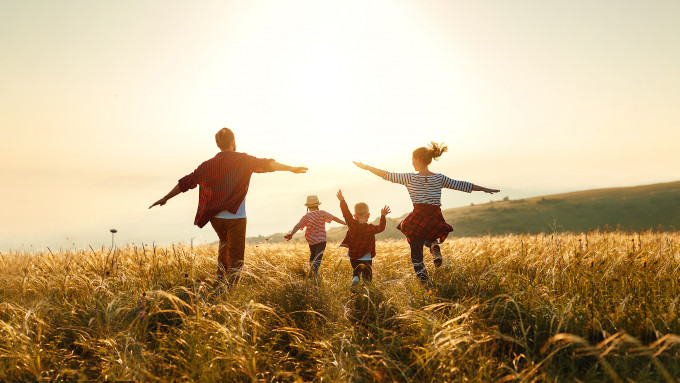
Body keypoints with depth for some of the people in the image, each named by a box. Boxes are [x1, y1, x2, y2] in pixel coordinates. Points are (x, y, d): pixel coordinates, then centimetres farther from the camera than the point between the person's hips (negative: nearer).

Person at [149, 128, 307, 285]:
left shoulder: (208, 165, 6)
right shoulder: (242, 160, -4)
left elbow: (185, 182, 10)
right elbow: (265, 164, -16)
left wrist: (166, 198, 20)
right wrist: (291, 168, -18)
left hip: (215, 217, 4)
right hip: (236, 217, -4)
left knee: (224, 242, 32)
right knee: (236, 257, 2)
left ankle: (221, 272, 22)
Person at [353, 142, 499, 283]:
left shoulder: (410, 178, -2)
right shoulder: (439, 178, 6)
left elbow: (387, 175, 0)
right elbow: (461, 185, 12)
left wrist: (366, 167, 9)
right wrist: (485, 189, 22)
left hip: (418, 218, -3)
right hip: (435, 219, 3)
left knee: (416, 253, 11)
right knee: (428, 238, 34)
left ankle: (423, 277, -6)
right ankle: (434, 245, 0)